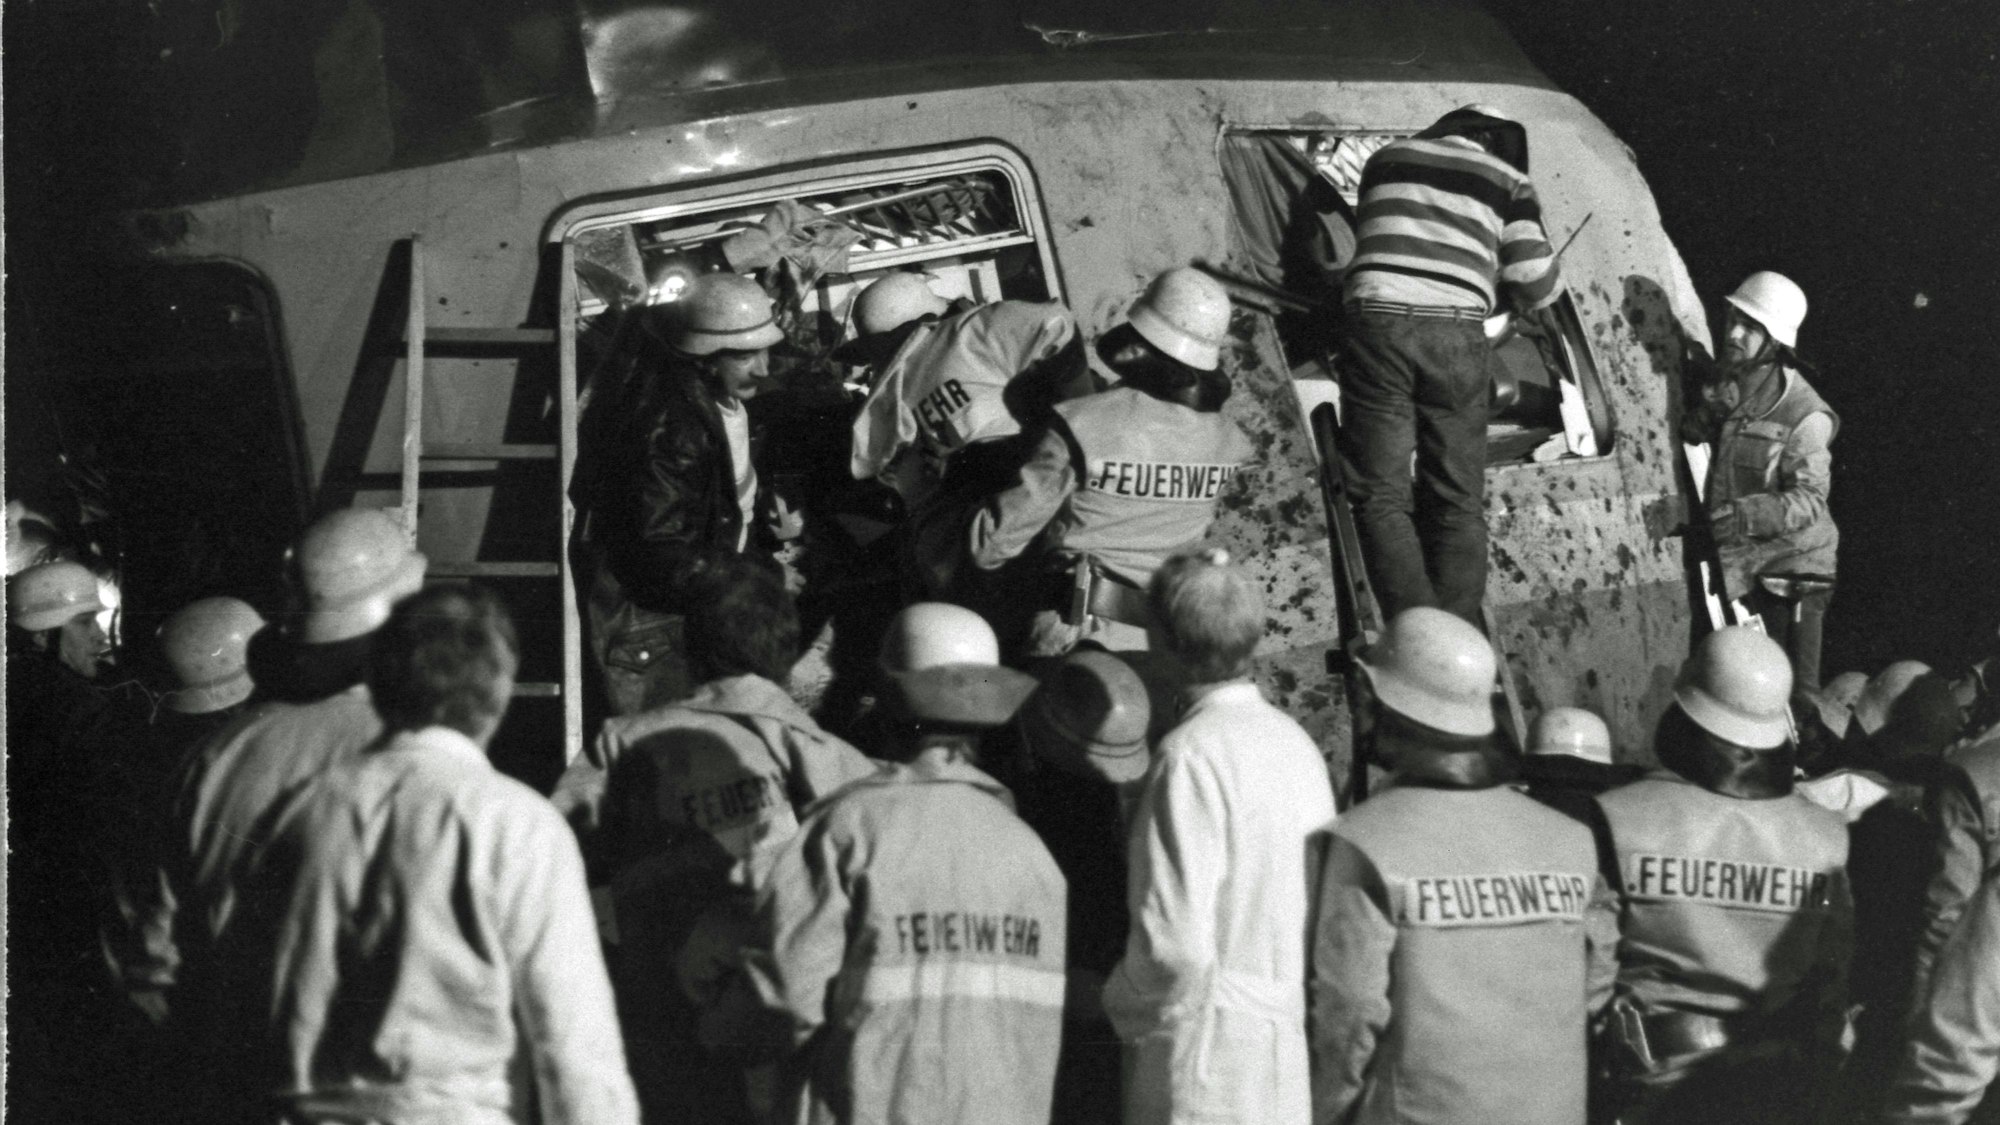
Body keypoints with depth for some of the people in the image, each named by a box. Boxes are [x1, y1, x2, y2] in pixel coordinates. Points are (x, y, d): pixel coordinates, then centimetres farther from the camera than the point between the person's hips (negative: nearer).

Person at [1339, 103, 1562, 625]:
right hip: (1457, 334, 0)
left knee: (1380, 494, 2)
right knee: (1458, 503, 10)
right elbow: (1535, 279, 4)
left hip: (1377, 322, 0)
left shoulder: (1388, 158, 20)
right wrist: (1498, 296, 26)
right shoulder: (1508, 181, 13)